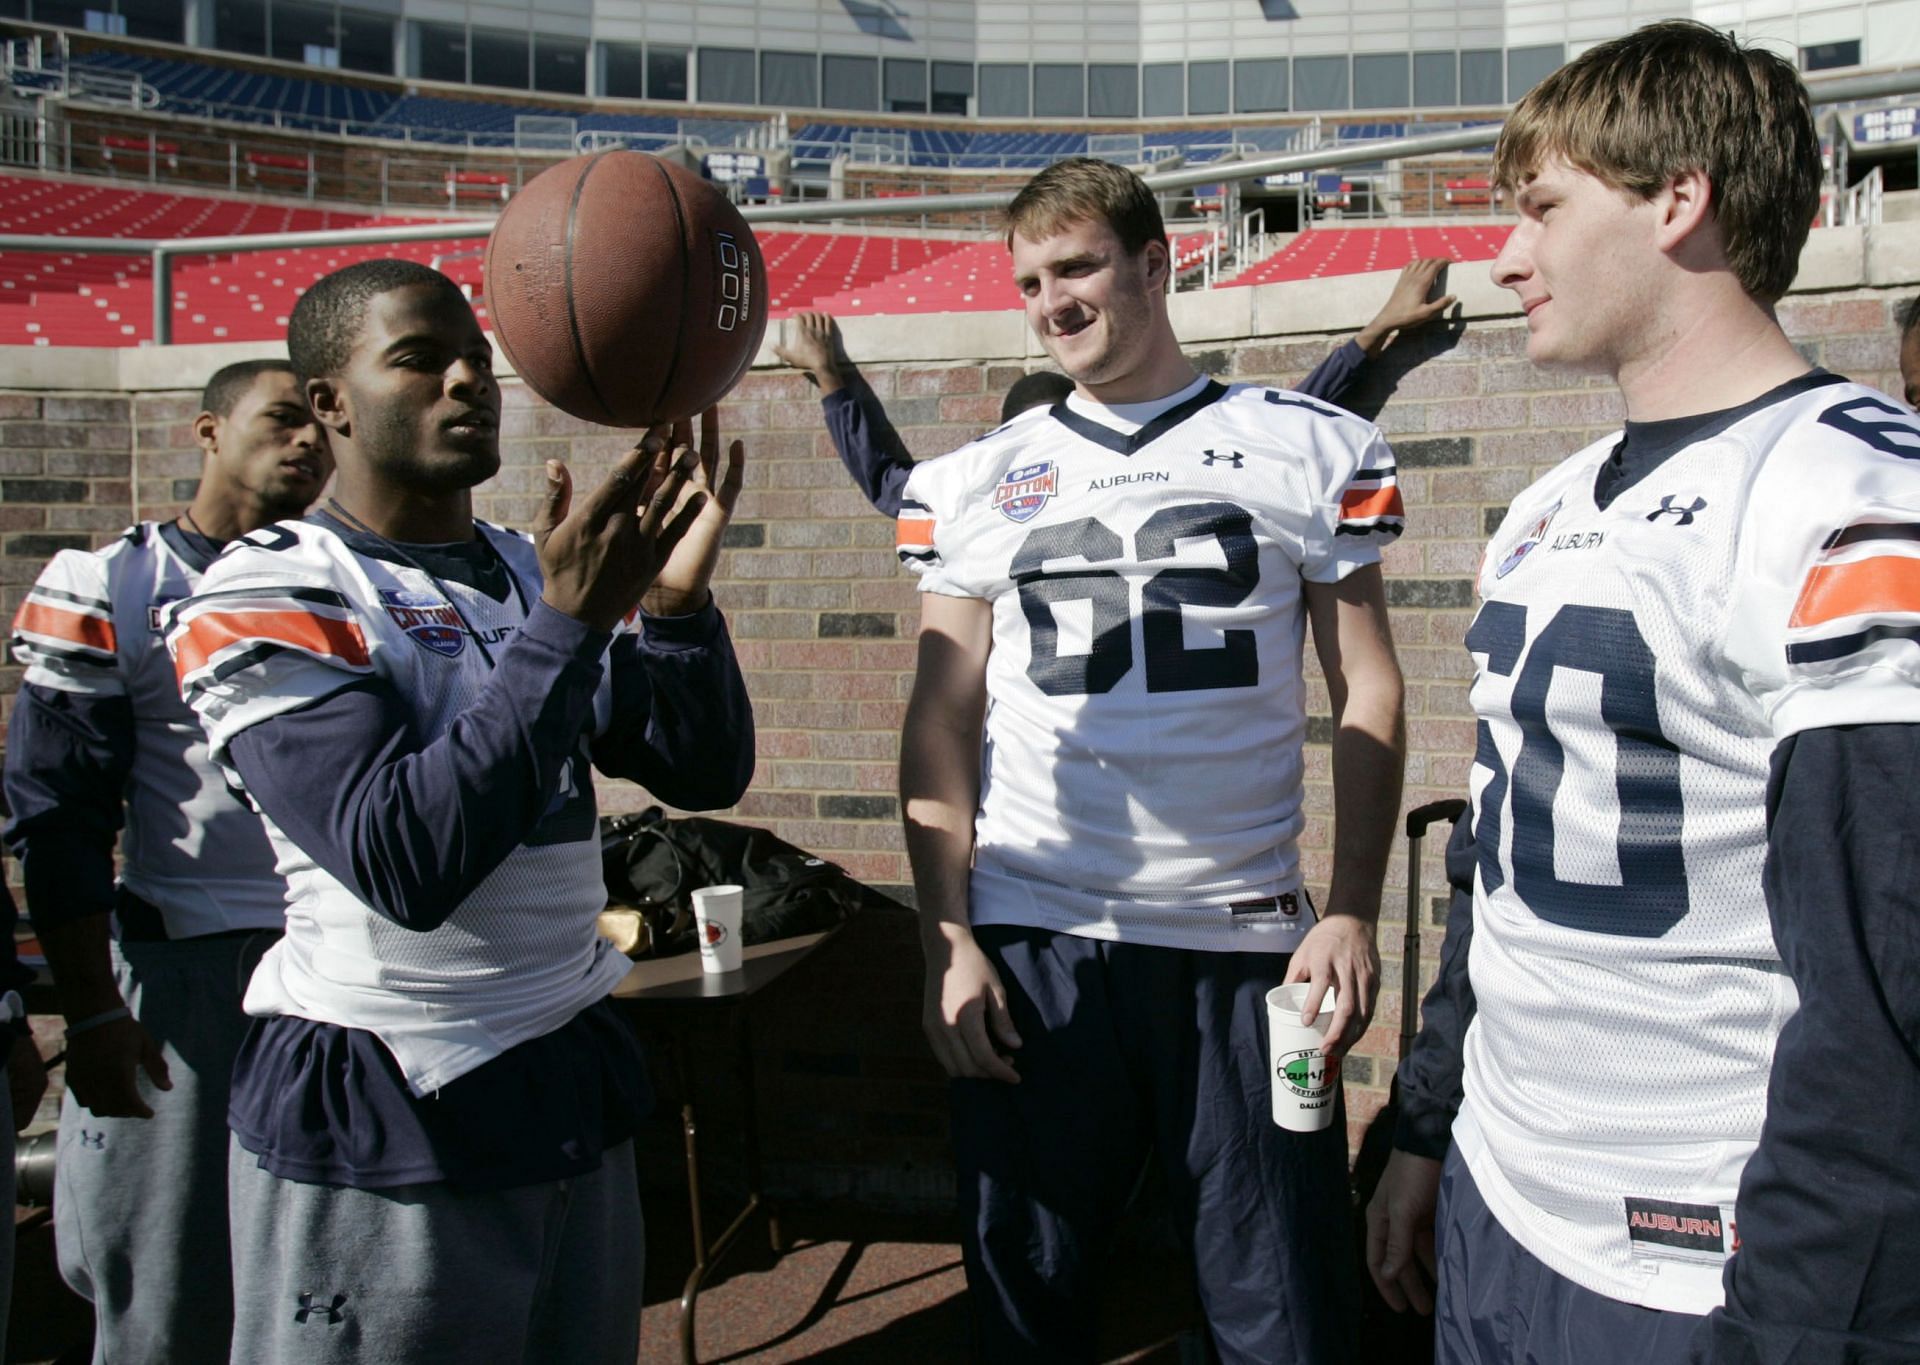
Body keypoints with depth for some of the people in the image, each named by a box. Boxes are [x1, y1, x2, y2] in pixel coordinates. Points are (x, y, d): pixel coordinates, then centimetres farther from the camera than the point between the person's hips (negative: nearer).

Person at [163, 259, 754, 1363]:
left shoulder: (543, 572, 9)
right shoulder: (267, 600, -11)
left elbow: (708, 773, 3)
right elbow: (404, 861, -24)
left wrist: (675, 601, -14)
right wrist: (568, 623, -26)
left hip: (578, 1081, 6)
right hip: (386, 1117, -6)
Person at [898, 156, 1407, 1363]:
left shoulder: (1311, 449, 5)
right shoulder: (973, 483, 9)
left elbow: (1368, 694, 4)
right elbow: (943, 723, 7)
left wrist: (1354, 914, -6)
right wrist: (946, 942, -2)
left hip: (1247, 943, -1)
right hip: (1028, 946, 2)